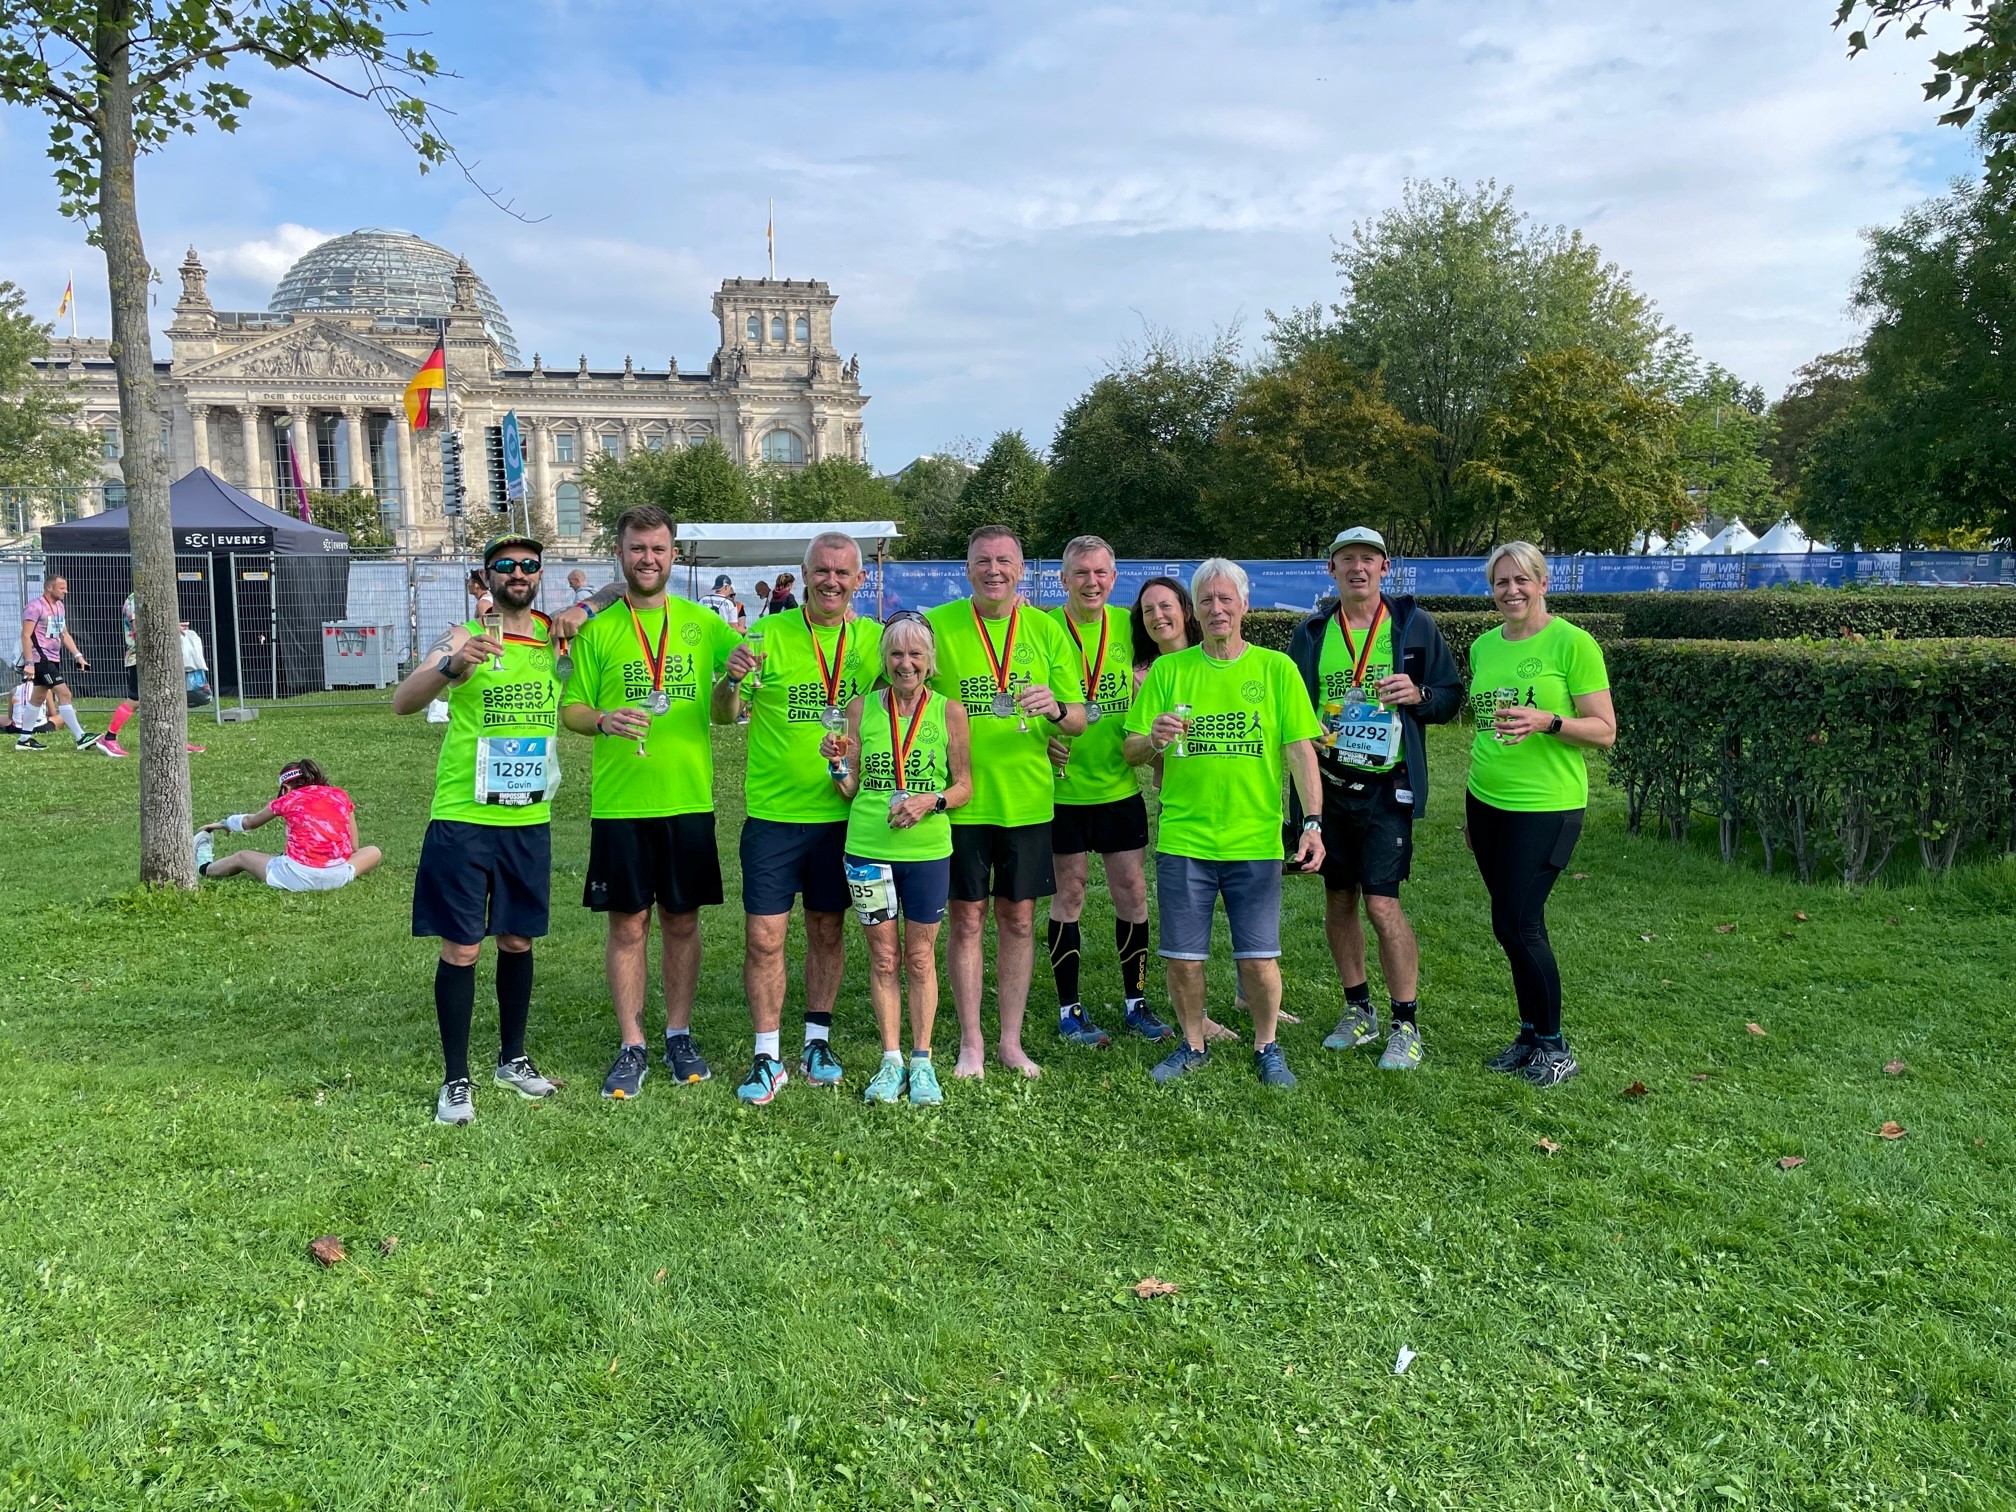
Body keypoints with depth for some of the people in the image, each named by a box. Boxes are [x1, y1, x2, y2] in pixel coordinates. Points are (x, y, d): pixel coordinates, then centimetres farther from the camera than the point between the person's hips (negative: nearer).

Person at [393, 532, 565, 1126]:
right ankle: (455, 1079, 13)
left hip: (530, 821, 4)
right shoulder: (465, 636, -7)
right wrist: (451, 666, -39)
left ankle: (512, 1059, 31)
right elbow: (403, 702, -19)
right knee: (461, 948, 1)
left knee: (517, 940, 15)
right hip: (464, 820, -4)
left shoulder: (554, 635, 6)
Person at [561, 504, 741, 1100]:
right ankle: (631, 1046, 17)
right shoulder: (598, 629, 4)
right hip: (619, 804, -1)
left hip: (689, 800, 1)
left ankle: (679, 1035, 25)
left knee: (682, 921, 10)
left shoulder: (702, 622, 6)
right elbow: (570, 707, 4)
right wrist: (603, 720, -17)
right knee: (627, 925, 5)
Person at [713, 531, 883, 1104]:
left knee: (827, 931, 13)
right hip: (773, 813, -2)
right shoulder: (770, 635, -5)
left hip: (840, 813, 2)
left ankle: (817, 1042, 27)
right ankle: (767, 1058, 11)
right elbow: (724, 715, -2)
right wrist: (731, 680, -23)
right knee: (763, 938, -2)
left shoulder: (874, 640, 1)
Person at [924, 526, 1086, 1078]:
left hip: (1028, 800, 2)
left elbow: (1080, 720, 2)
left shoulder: (1045, 630, 2)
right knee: (967, 918, 5)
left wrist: (1056, 710, -21)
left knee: (1018, 919, 10)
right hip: (962, 800, -1)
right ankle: (970, 1043, 19)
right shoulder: (938, 624, -3)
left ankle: (1011, 1040, 24)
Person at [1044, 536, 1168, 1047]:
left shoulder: (1128, 625, 3)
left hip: (1120, 785, 3)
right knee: (1069, 893, 6)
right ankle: (1069, 1009, 18)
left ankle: (1135, 1002, 23)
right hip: (1063, 786, -3)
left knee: (1132, 890, 8)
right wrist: (1042, 737, -16)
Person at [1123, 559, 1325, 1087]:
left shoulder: (1276, 668, 2)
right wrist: (1154, 739, -18)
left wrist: (1313, 822, -12)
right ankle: (1193, 1045, 29)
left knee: (1258, 958, 1)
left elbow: (1301, 751, -2)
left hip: (1256, 841, -1)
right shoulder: (1168, 670, 4)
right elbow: (1130, 752, 5)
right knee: (1182, 957, 6)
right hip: (1183, 840, 1)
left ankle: (1266, 1047, 26)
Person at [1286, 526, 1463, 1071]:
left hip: (1387, 785, -4)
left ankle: (1406, 1026, 6)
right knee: (1338, 899, 11)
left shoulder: (1414, 624, 1)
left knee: (1382, 904, -9)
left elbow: (1452, 697, 5)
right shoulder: (1311, 633, 8)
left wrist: (1418, 694, -16)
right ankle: (1358, 1010, 27)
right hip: (1326, 781, 4)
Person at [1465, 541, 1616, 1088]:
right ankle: (1531, 1035, 25)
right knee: (1512, 925, 11)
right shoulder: (1483, 646, 10)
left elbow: (1605, 731, -9)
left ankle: (1555, 1046, 11)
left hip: (1545, 807, -6)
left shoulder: (1572, 642, -9)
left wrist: (1546, 721, -27)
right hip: (1487, 802, 6)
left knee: (1518, 925, -6)